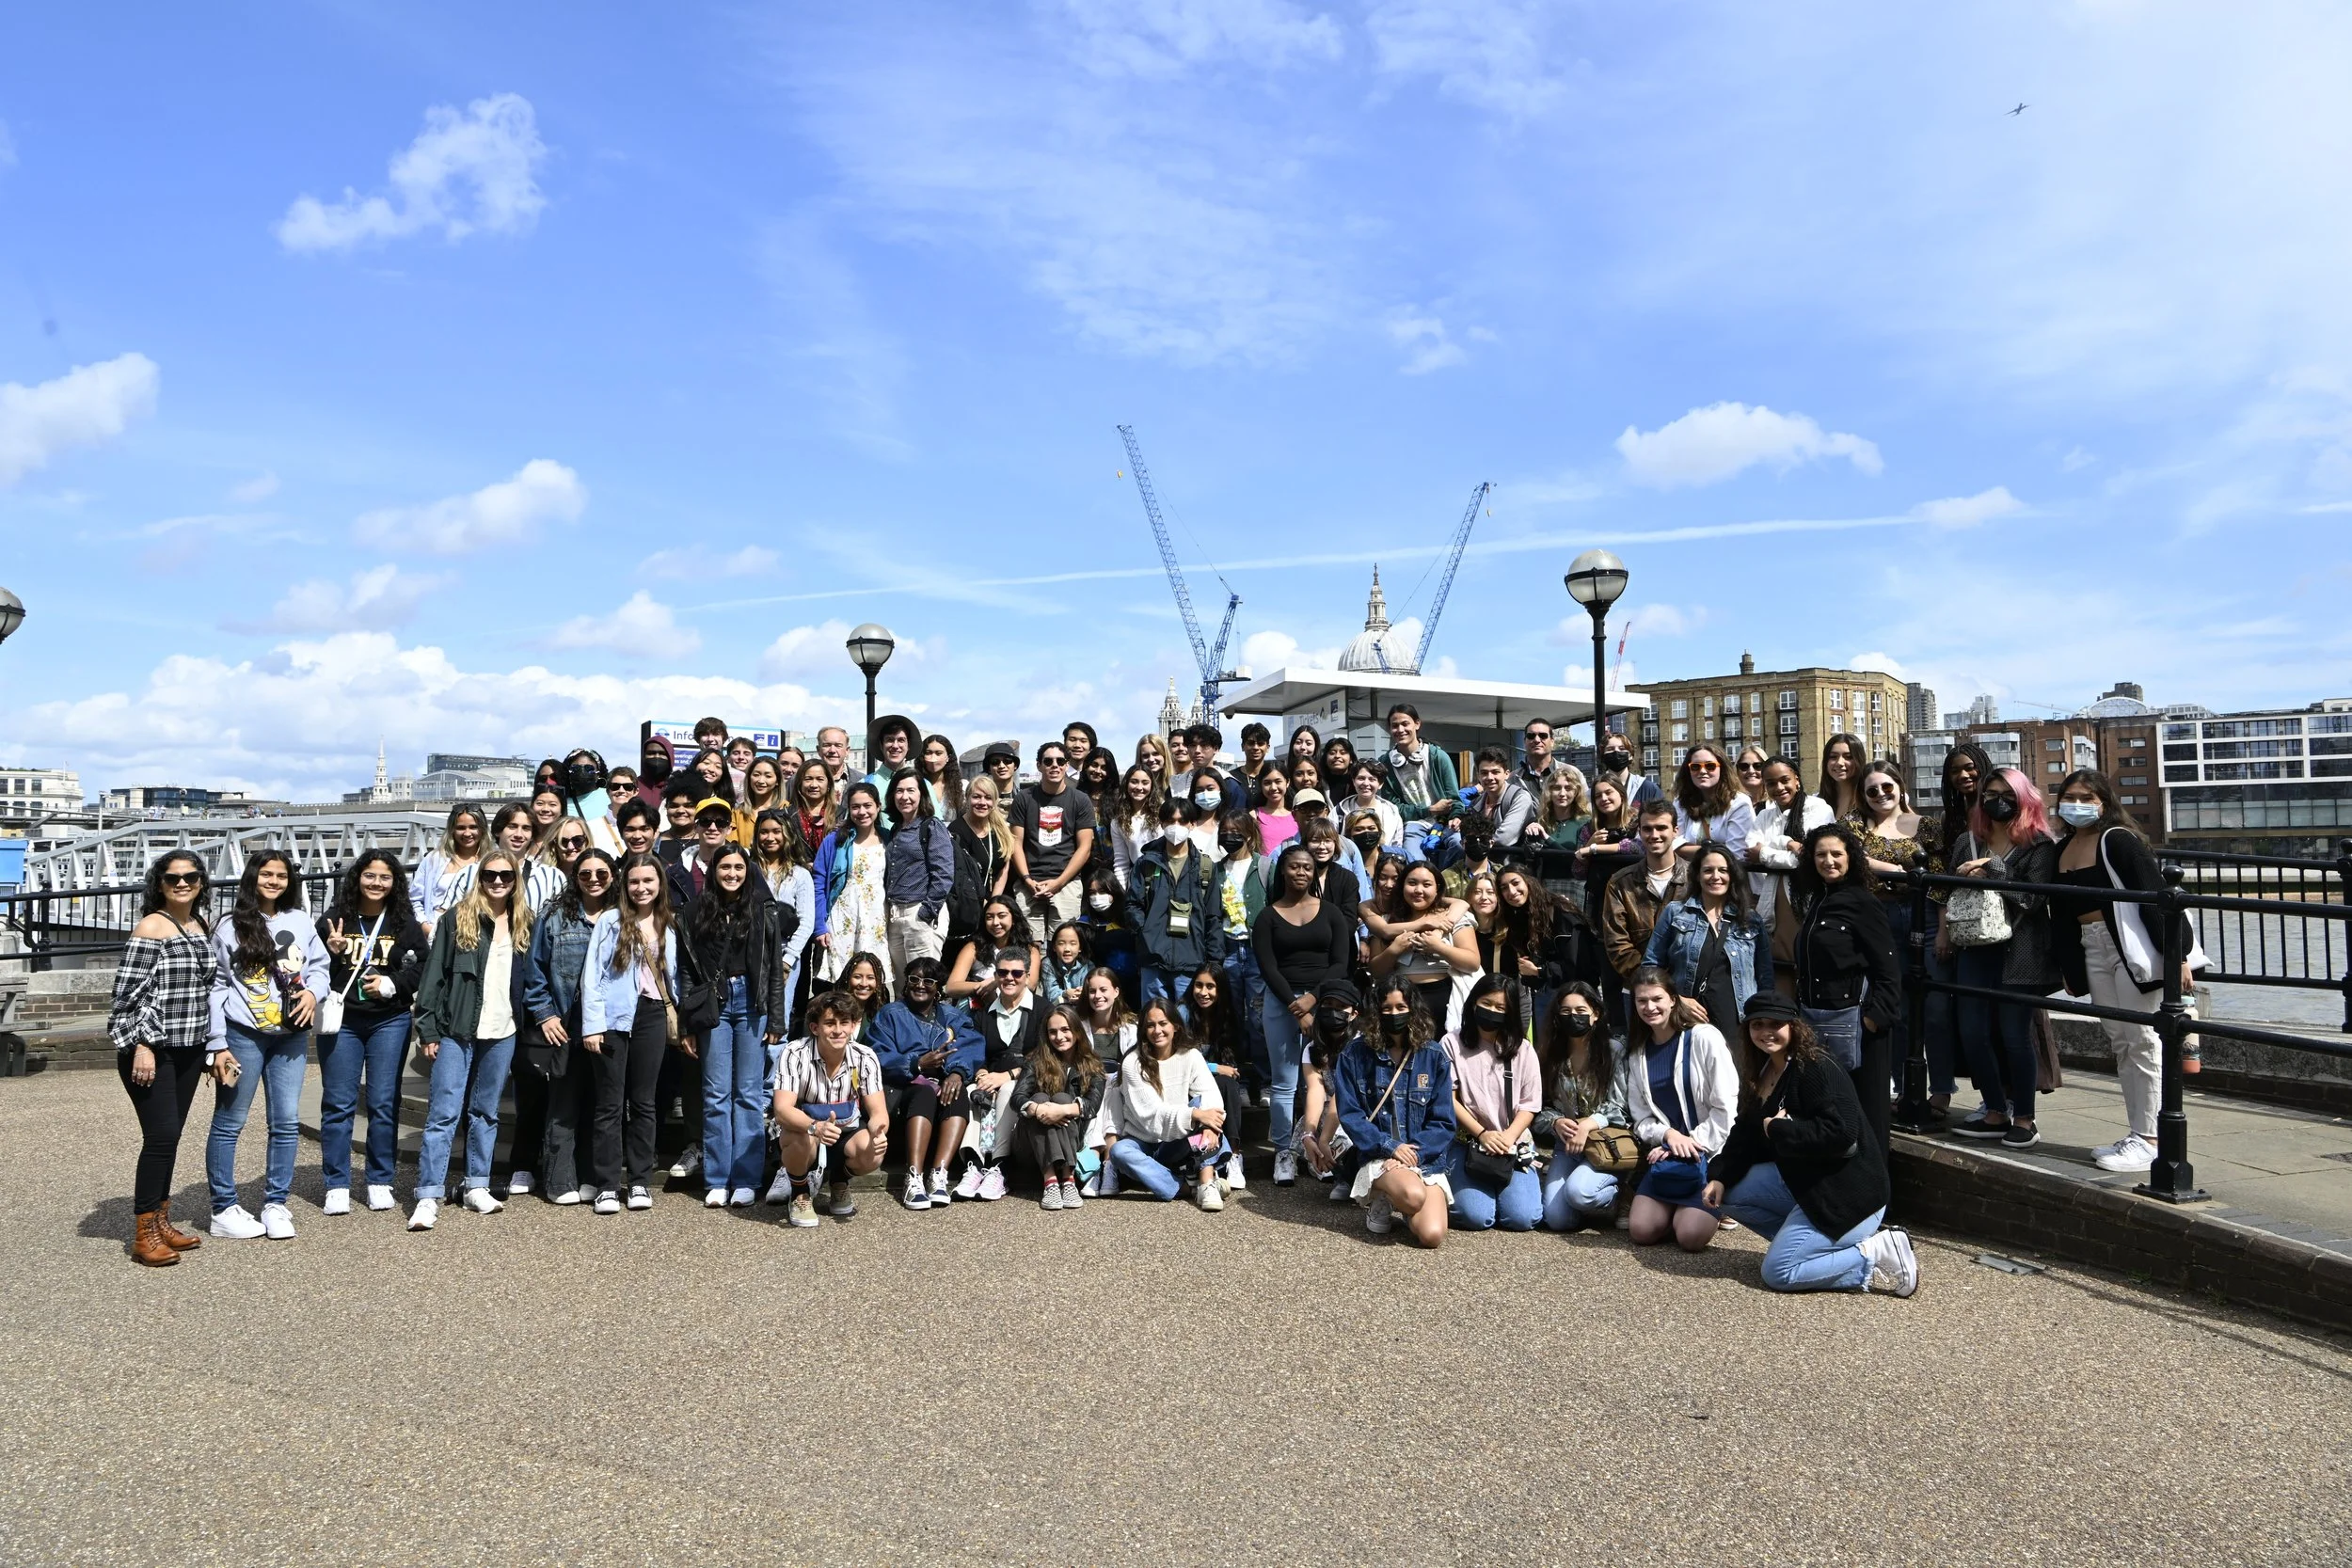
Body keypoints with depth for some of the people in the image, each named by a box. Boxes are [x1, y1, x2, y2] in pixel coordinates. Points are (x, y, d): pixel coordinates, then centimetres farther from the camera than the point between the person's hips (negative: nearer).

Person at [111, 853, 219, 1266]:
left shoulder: (202, 927, 11)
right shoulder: (151, 928, -10)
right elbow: (130, 992, -13)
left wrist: (213, 1044, 18)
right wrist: (143, 1046, -18)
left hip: (189, 1050, 7)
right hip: (151, 1050, -7)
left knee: (170, 1138, 12)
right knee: (162, 1136, -9)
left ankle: (160, 1220, 21)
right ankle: (144, 1235, -1)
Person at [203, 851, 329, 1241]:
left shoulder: (301, 922, 8)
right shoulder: (230, 927, -3)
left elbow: (319, 966, 15)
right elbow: (215, 987, -4)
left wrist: (313, 991, -9)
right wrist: (217, 1044, -7)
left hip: (291, 1036, 4)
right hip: (242, 1036, -3)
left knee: (287, 1122, 4)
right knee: (229, 1123, 5)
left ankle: (276, 1205, 15)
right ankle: (223, 1209, 14)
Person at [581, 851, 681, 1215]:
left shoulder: (669, 927, 11)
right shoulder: (610, 921, -1)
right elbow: (591, 974, -5)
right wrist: (591, 1024, -11)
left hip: (652, 1017, 3)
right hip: (614, 1017, -3)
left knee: (643, 1102, 9)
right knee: (611, 1103, 1)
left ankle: (640, 1182, 15)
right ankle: (607, 1185, 6)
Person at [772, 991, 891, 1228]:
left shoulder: (865, 1057, -15)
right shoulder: (795, 1054, -23)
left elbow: (878, 1112, -16)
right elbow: (782, 1109, -31)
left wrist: (878, 1132, -41)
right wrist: (816, 1127, -52)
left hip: (845, 1131, 3)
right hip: (800, 1128, -2)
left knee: (873, 1155, -28)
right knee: (805, 1138, -37)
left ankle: (838, 1182, 9)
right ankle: (800, 1196, -5)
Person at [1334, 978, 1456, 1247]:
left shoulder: (1434, 1056, 2)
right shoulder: (1354, 1054, 0)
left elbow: (1443, 1122, 1)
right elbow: (1350, 1114, -3)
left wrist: (1415, 1153, -14)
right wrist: (1389, 1146, -15)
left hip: (1427, 1159, 2)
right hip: (1378, 1156, -2)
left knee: (1432, 1235, -20)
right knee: (1413, 1195, -35)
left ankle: (1396, 1202, 13)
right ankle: (1381, 1203, 2)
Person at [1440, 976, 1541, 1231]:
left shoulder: (1522, 1049, 5)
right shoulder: (1453, 1043, 0)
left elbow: (1529, 1105, 3)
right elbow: (1449, 1099, -3)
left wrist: (1508, 1137, -14)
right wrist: (1482, 1134, -13)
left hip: (1514, 1143, 2)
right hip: (1467, 1142, -2)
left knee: (1522, 1217, -18)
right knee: (1476, 1217, -21)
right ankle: (1460, 1182, 13)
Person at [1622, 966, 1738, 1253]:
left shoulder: (1704, 1038, -10)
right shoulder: (1636, 1053, 7)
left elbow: (1726, 1108, -11)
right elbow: (1640, 1118, 6)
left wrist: (1693, 1144, -13)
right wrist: (1669, 1135, -13)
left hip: (1711, 1152, -5)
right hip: (1668, 1154, 5)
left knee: (1691, 1237, -19)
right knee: (1642, 1231, -12)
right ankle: (1680, 1205, 18)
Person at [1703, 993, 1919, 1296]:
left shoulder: (1816, 1069, -20)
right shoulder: (1765, 1072, 8)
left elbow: (1840, 1133, -31)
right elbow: (1746, 1131, 10)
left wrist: (1778, 1130, -21)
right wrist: (1719, 1177, -3)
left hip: (1850, 1194, -9)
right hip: (1804, 1180, 10)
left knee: (1778, 1273, -11)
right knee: (1728, 1194, 6)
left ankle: (1878, 1253, -4)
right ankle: (1807, 1241, 7)